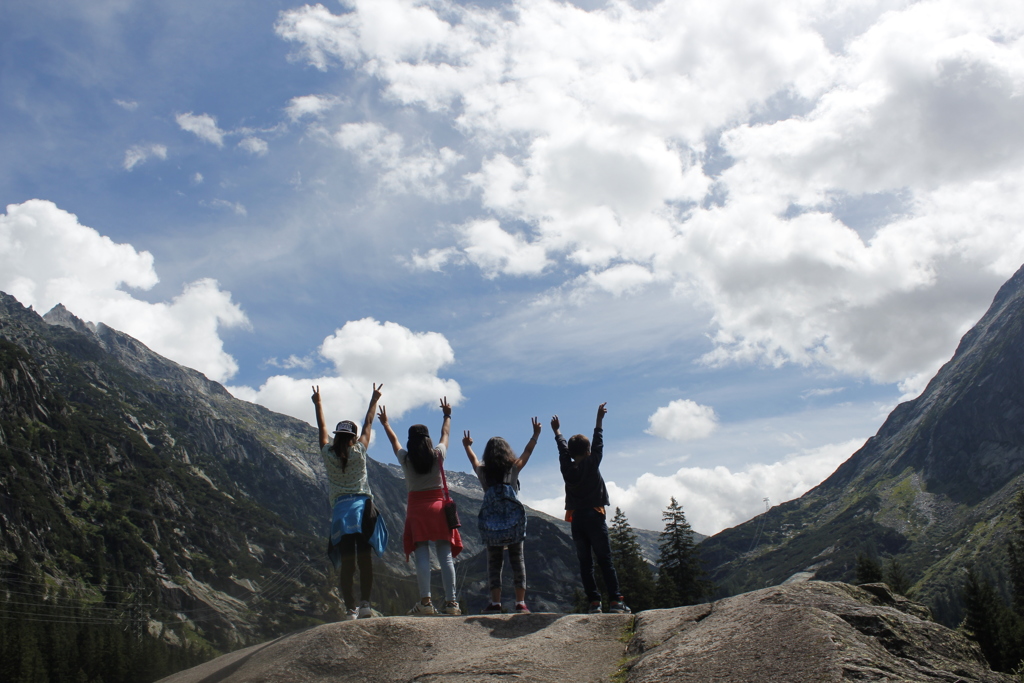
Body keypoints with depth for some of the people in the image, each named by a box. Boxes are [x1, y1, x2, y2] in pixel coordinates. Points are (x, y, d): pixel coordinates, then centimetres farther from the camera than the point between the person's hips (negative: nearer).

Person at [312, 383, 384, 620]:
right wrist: (374, 400, 26)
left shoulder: (328, 454, 4)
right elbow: (368, 424, 14)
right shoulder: (359, 452, 1)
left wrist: (318, 404, 32)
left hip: (340, 509, 1)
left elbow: (322, 428, 18)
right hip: (362, 507, -1)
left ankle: (350, 609, -6)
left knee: (346, 562, -1)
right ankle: (365, 604, -6)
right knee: (364, 559, 1)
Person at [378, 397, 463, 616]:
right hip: (438, 506, 0)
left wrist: (385, 423, 37)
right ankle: (451, 602, -4)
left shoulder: (405, 459, 0)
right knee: (445, 556, -1)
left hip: (416, 508, 0)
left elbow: (394, 440, 19)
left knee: (422, 555, -4)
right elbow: (445, 434, 18)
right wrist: (447, 415, 37)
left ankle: (425, 601, -11)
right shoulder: (438, 455, -1)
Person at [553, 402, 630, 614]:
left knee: (585, 563, 4)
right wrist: (599, 419, 16)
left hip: (577, 519, 3)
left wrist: (557, 431, 36)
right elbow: (598, 442, 7)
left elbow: (562, 448, 19)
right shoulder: (592, 463, -4)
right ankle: (615, 600, -10)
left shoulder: (566, 467, 3)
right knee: (605, 561, -3)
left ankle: (594, 602, -1)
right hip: (595, 517, -3)